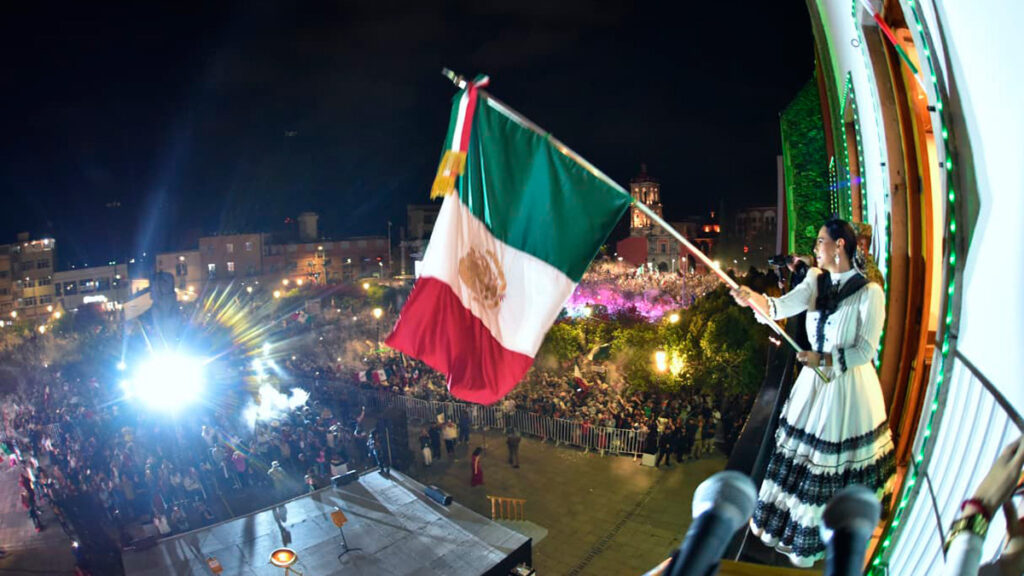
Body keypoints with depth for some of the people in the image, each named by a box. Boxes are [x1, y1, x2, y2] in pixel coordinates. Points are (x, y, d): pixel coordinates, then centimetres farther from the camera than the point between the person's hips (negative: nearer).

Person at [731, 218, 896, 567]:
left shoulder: (869, 292, -15)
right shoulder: (816, 281, 1)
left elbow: (865, 351, -16)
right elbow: (784, 307, -17)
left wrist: (825, 360, -23)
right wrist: (755, 299, -34)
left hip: (848, 388, -5)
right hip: (814, 382, 6)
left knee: (835, 464, 8)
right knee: (799, 453, 15)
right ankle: (787, 523, 35)